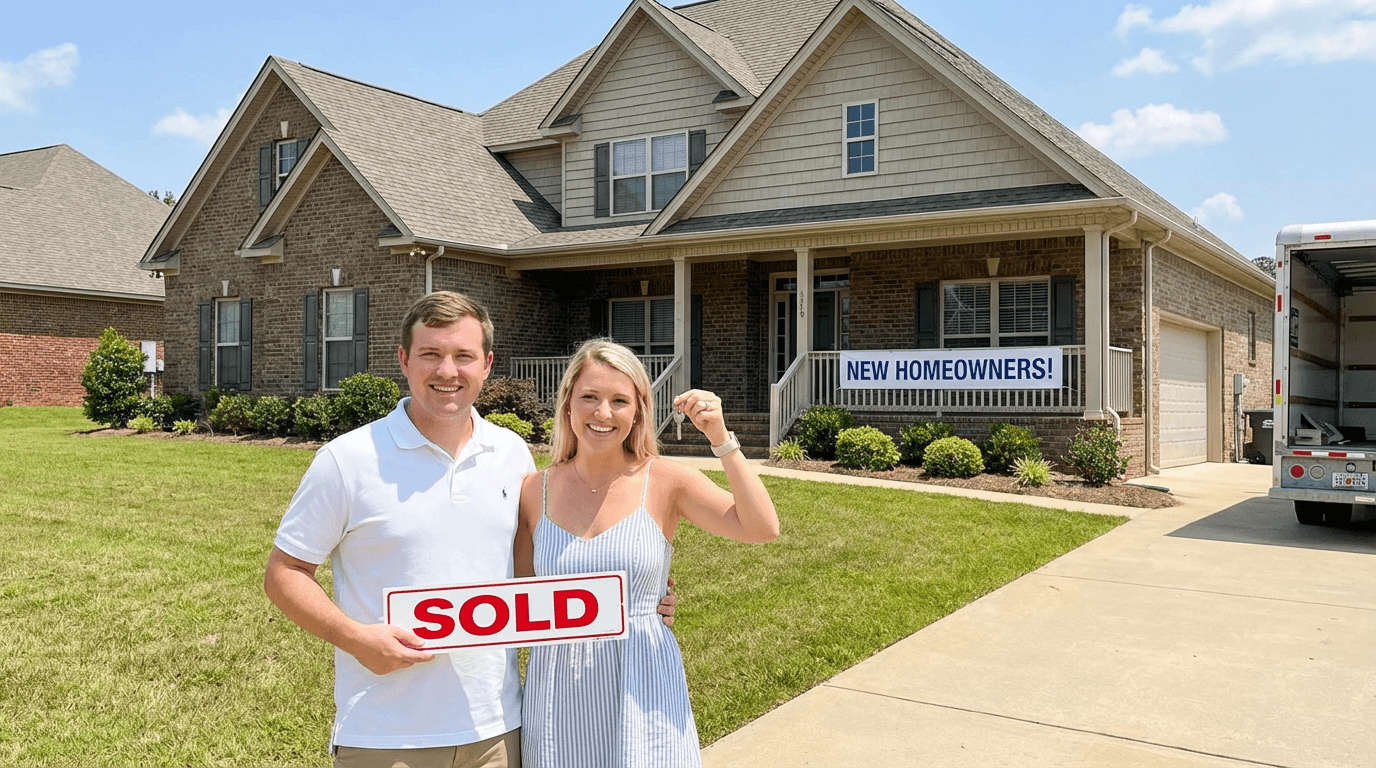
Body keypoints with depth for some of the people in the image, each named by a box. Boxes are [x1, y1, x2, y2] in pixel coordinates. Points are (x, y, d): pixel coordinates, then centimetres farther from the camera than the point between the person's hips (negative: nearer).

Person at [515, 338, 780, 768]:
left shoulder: (665, 482, -6)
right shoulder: (536, 492, 0)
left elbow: (762, 529, -16)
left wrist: (721, 439, -21)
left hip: (641, 691, -2)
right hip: (558, 693, 2)